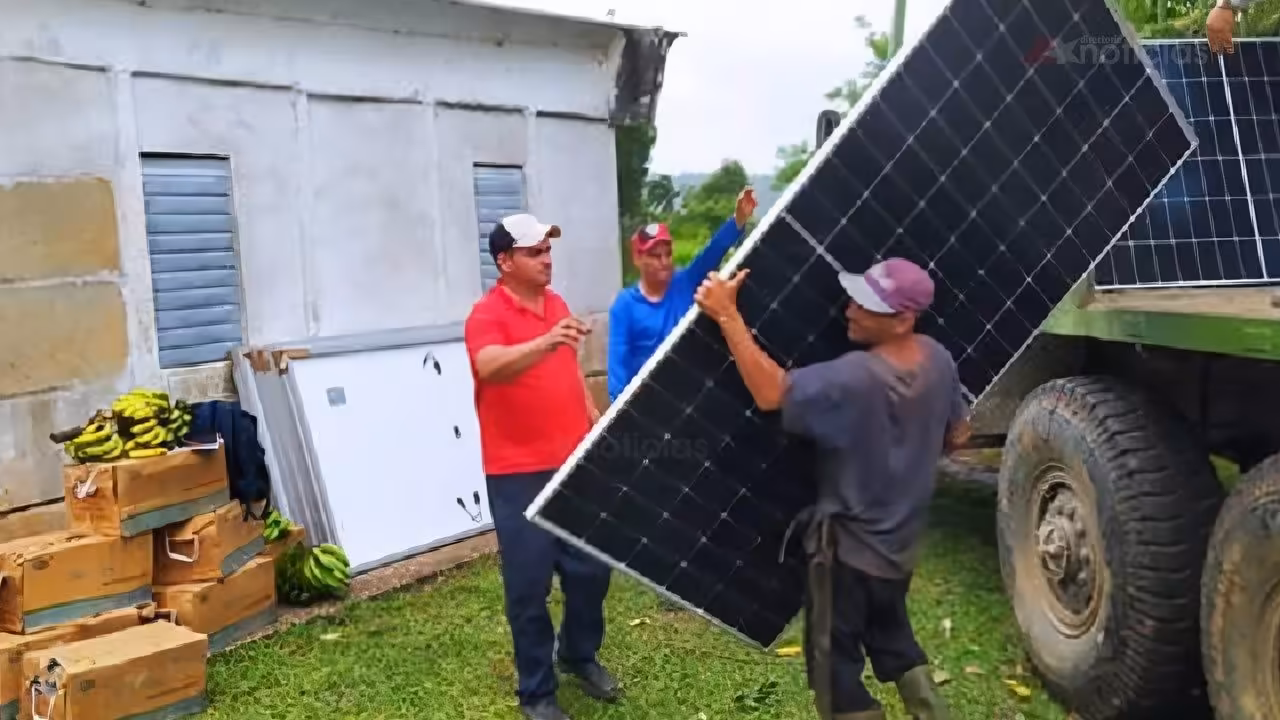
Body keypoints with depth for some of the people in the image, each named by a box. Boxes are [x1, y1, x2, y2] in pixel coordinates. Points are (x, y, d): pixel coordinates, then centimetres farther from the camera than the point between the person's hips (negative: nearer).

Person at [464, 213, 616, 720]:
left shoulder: (557, 304, 11)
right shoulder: (487, 314, -13)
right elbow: (489, 367, -34)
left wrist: (595, 421, 18)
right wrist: (545, 342, -48)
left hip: (572, 463, 7)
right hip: (518, 475, -7)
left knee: (591, 568, 15)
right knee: (529, 585, 1)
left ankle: (580, 655, 38)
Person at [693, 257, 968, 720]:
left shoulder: (854, 378, -32)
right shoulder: (937, 360, -7)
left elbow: (771, 393, -35)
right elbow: (957, 435, 7)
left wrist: (727, 316, -33)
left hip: (847, 546, -8)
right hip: (900, 541, 8)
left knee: (836, 666, 9)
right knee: (893, 640, 30)